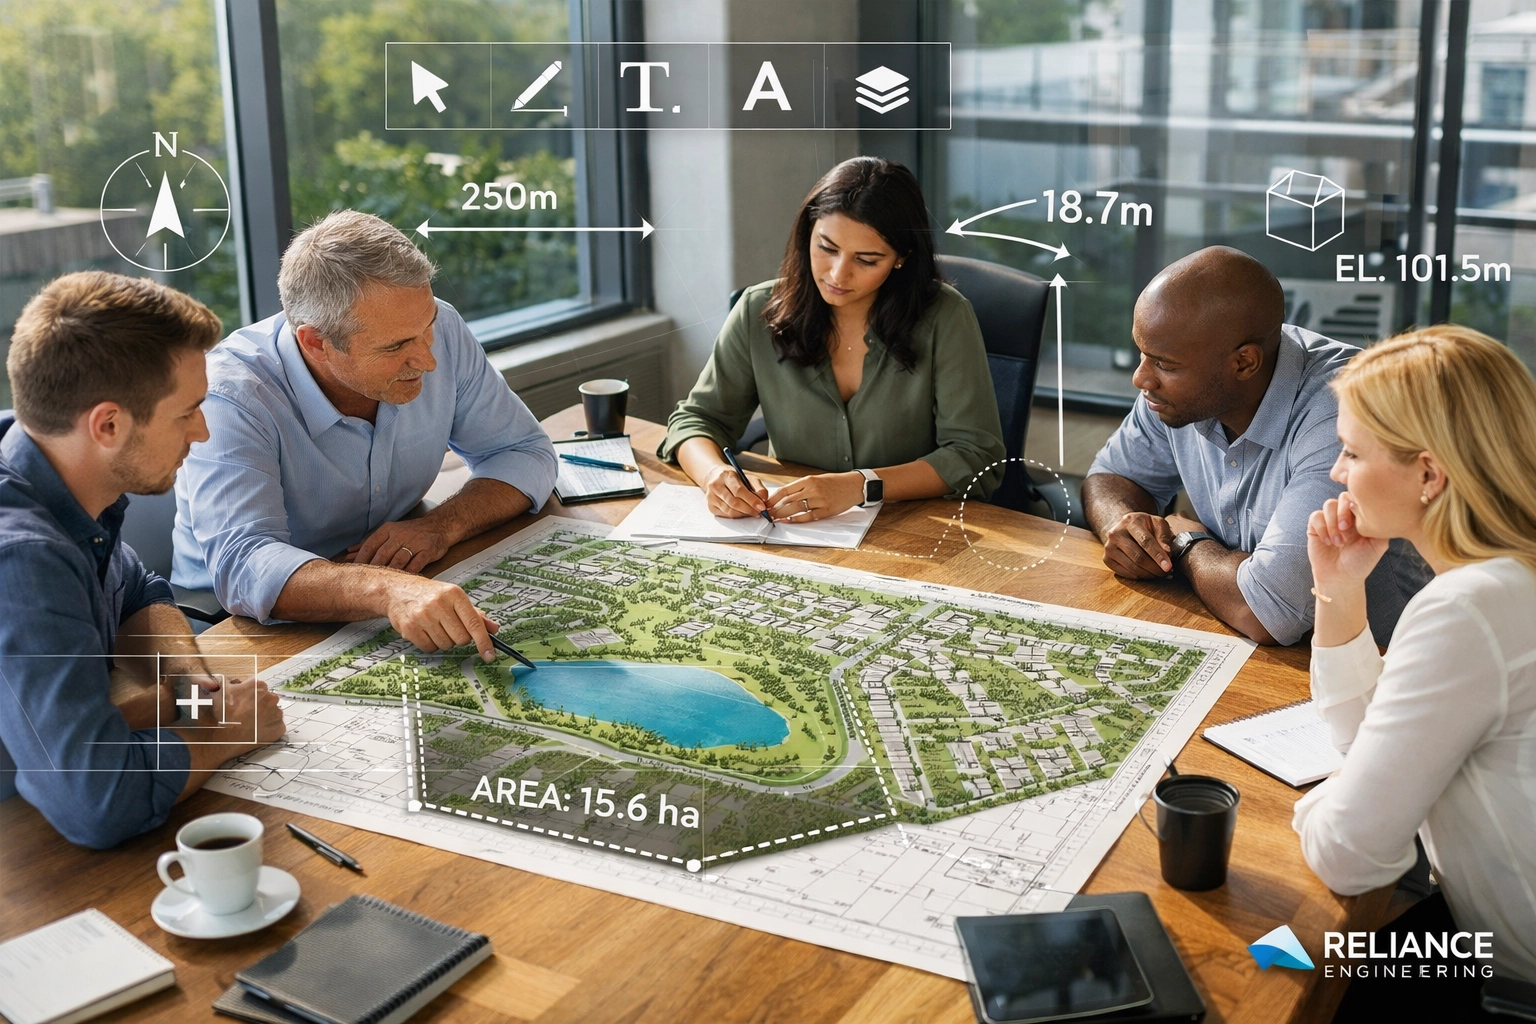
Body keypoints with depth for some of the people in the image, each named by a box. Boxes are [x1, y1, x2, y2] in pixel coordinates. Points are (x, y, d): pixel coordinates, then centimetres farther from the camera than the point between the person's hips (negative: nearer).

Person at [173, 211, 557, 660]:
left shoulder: (438, 329, -10)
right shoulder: (232, 398, -26)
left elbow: (526, 451, 0)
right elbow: (242, 565, -37)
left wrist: (443, 524, -20)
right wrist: (388, 591, -55)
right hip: (243, 624, -3)